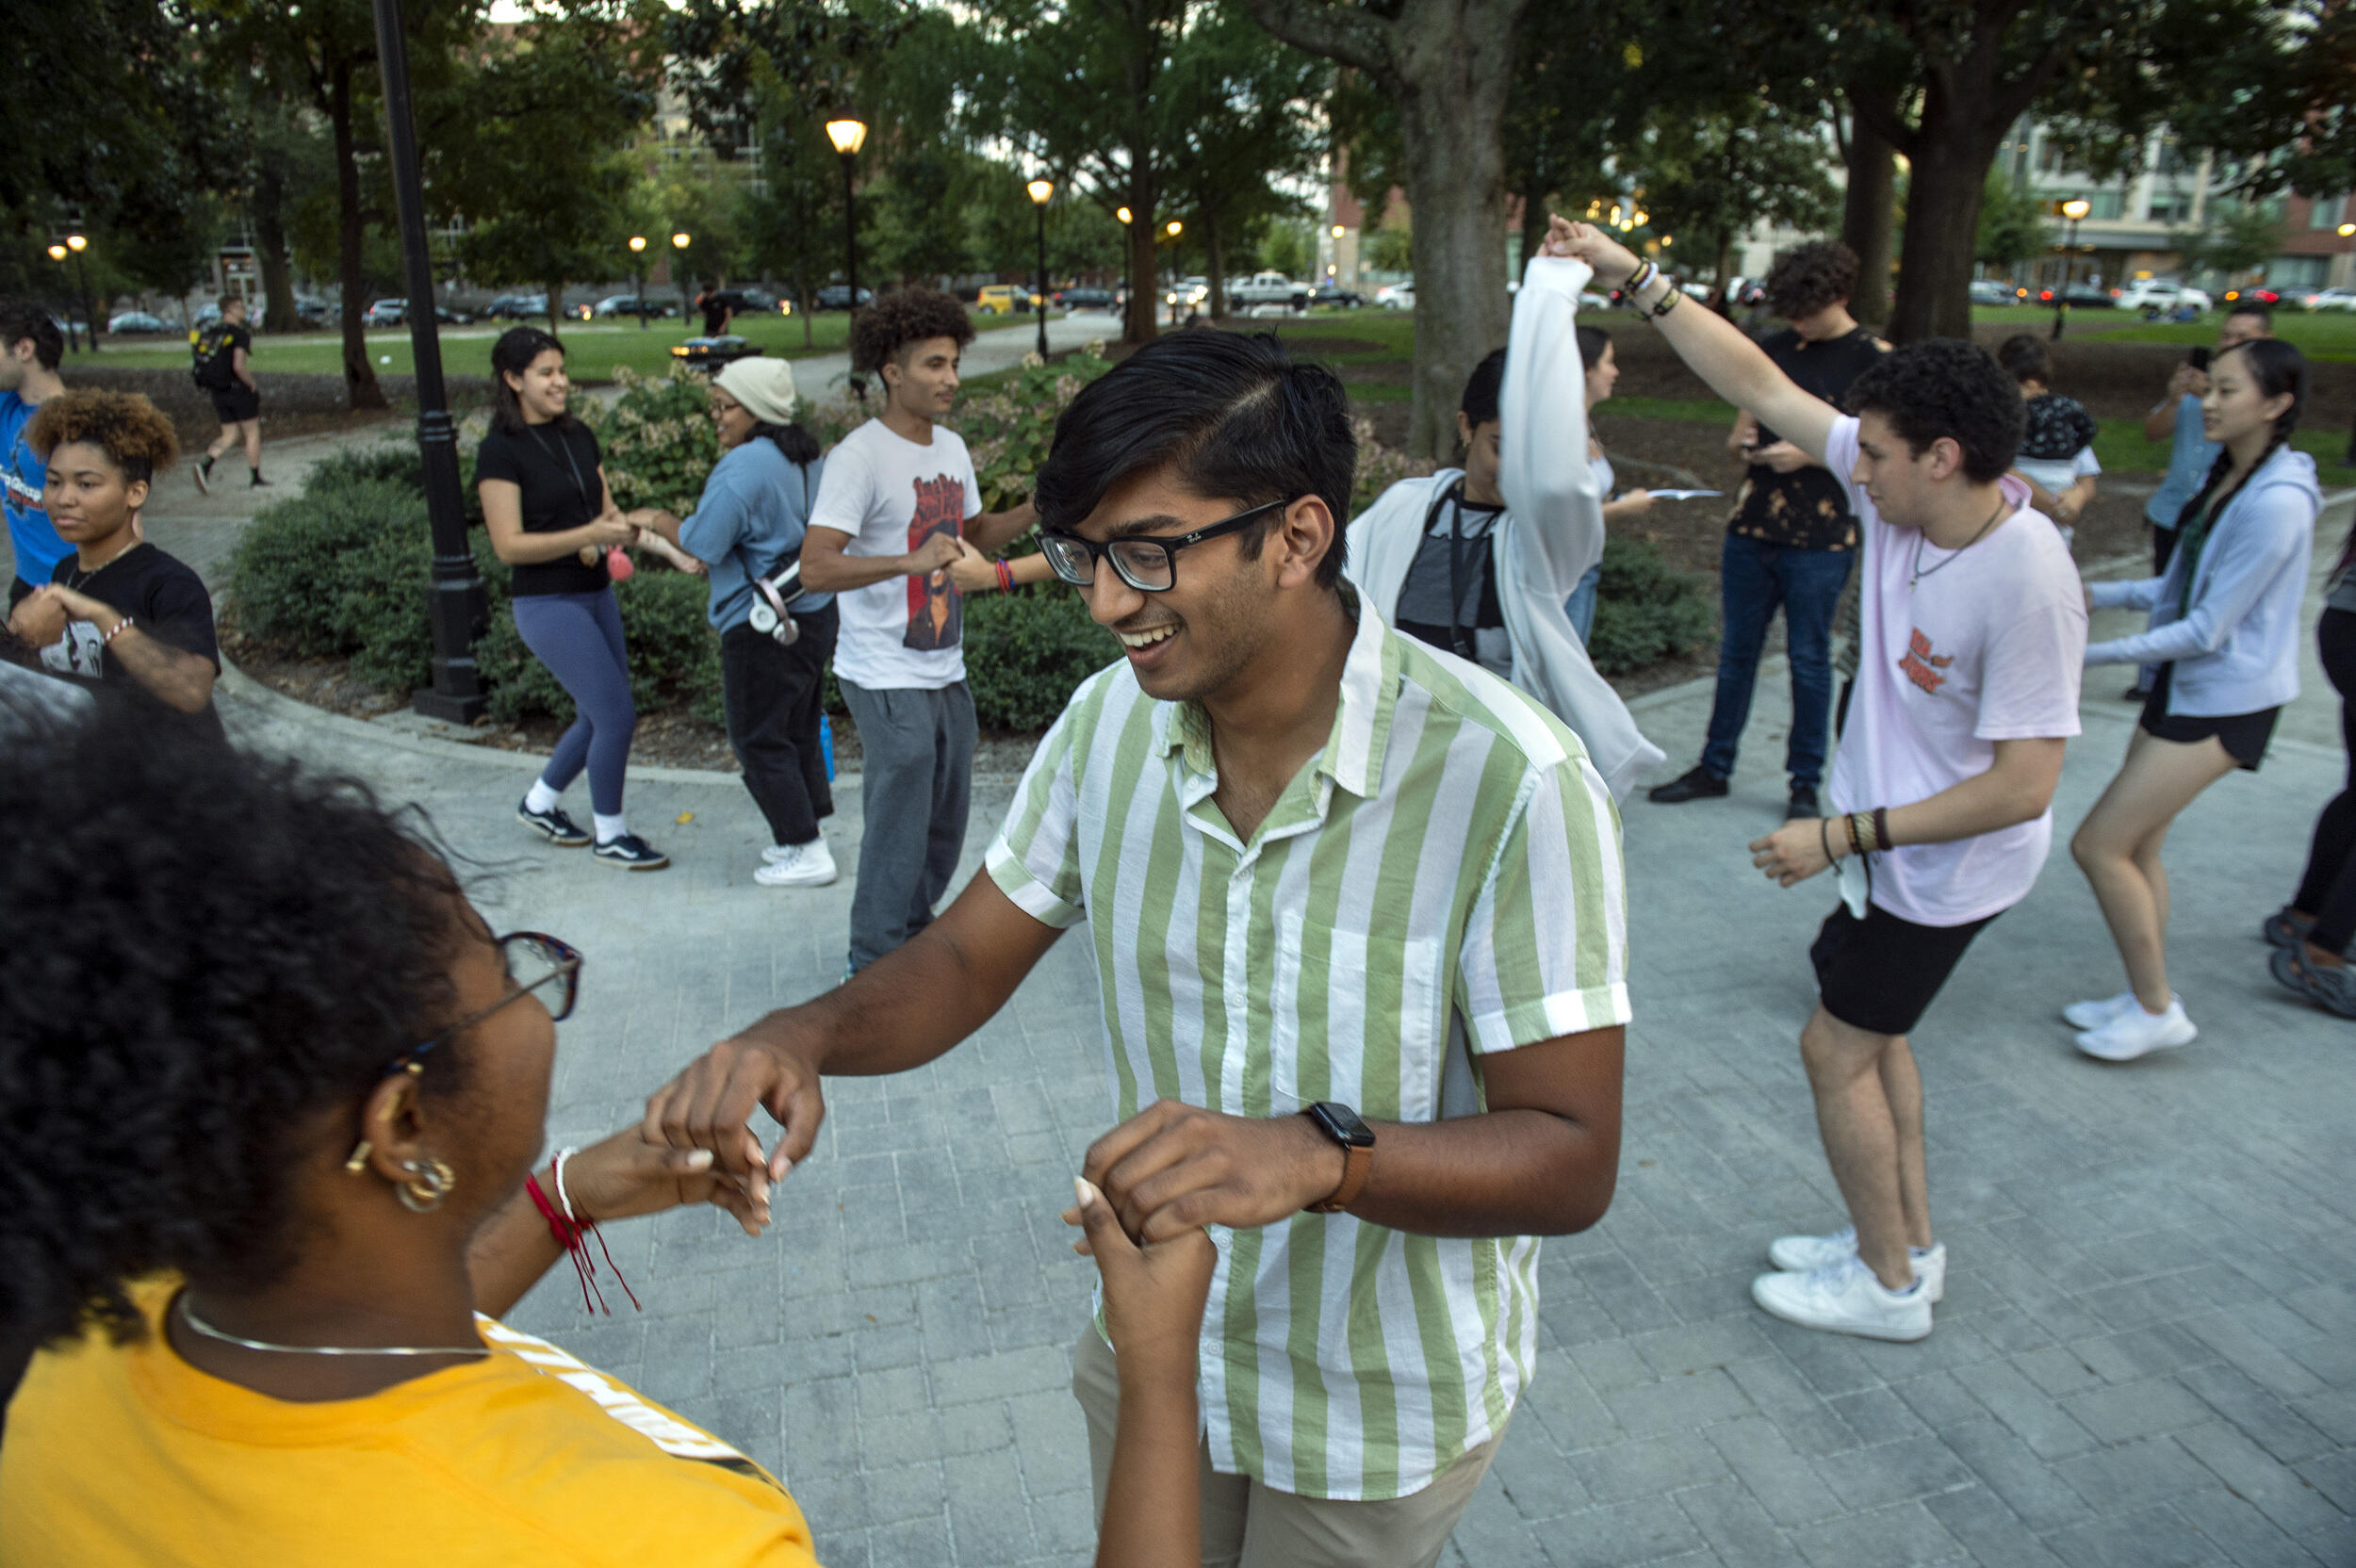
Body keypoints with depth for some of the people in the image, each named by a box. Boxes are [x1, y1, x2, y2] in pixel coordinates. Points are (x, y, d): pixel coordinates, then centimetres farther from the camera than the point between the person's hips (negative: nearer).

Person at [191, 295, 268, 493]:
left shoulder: (209, 333, 10)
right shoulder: (240, 334, -13)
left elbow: (202, 366, 11)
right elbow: (239, 366, -24)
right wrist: (252, 384, -9)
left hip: (218, 393, 7)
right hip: (240, 390, -6)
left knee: (229, 435, 12)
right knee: (252, 433, 8)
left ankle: (205, 463, -12)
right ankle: (256, 479, 14)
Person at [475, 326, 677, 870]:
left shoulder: (578, 435, 9)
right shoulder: (500, 451, -12)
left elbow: (606, 510, 16)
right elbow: (509, 545, -17)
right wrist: (589, 534, -24)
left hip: (595, 594, 8)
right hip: (547, 603, -8)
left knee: (600, 719, 14)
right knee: (617, 715, -8)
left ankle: (538, 803, 37)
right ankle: (610, 835, 11)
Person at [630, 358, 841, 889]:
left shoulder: (743, 466, -20)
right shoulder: (807, 460, 9)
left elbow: (704, 543, -19)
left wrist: (659, 522, 1)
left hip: (763, 627, -9)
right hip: (815, 613, 9)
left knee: (759, 741, 2)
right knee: (799, 731, 18)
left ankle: (807, 853, 6)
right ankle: (802, 836, 27)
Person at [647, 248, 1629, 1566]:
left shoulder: (1507, 783, -28)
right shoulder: (1111, 725, -10)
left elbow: (1571, 1158, -25)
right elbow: (967, 962, -2)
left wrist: (1319, 1154, -42)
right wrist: (804, 1038, -22)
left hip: (1382, 1408, -4)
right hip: (1150, 1352, 5)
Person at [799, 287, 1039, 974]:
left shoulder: (951, 447, 10)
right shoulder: (859, 456, -16)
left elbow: (975, 534, 24)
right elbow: (816, 568, -24)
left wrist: (1038, 509, 7)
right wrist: (910, 560, -37)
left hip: (946, 672, 8)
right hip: (888, 680, -8)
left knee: (946, 822, 16)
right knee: (898, 826, -3)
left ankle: (914, 935, 36)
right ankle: (875, 964, 13)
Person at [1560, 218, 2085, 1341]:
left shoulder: (2027, 585, -31)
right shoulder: (1898, 490, -10)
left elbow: (2021, 787, -28)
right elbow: (1761, 385, -5)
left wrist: (1846, 835, -26)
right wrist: (1636, 281, -8)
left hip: (1949, 866, -8)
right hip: (1894, 840, 8)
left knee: (1837, 1049, 2)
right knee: (1868, 1034, 20)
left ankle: (1888, 1287, 22)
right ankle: (1904, 1243, 38)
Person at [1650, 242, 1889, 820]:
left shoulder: (1873, 358, -5)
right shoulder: (1775, 349, 10)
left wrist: (1810, 454, -17)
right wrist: (1740, 440, -4)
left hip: (1821, 539, -5)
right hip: (1752, 528, 5)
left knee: (1809, 659, 4)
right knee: (1736, 651, 11)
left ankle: (1806, 783, 17)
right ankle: (1715, 768, 22)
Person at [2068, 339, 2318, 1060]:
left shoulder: (2277, 501, -23)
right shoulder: (2228, 477, 7)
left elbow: (2209, 629, -23)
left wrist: (2093, 653, -22)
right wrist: (2099, 594, 7)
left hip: (2224, 701, -9)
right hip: (2184, 683, 9)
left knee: (2100, 844, -8)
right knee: (2136, 844, 13)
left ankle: (2157, 1009, 7)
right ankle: (2146, 996, 27)